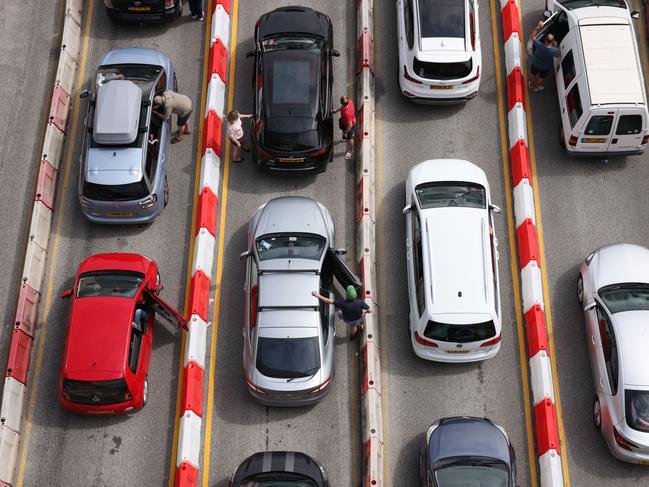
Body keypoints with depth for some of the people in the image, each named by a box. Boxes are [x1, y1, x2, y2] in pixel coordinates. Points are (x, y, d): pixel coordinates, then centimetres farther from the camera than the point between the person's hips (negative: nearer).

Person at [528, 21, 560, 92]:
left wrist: (537, 27, -24)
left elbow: (532, 37, -22)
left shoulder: (539, 45, -39)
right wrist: (556, 46, -6)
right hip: (545, 68, -1)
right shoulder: (554, 50, -39)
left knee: (533, 75, 33)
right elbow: (558, 55, -13)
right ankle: (536, 87, 59)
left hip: (535, 64, 1)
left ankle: (531, 86, 60)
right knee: (541, 78, 32)